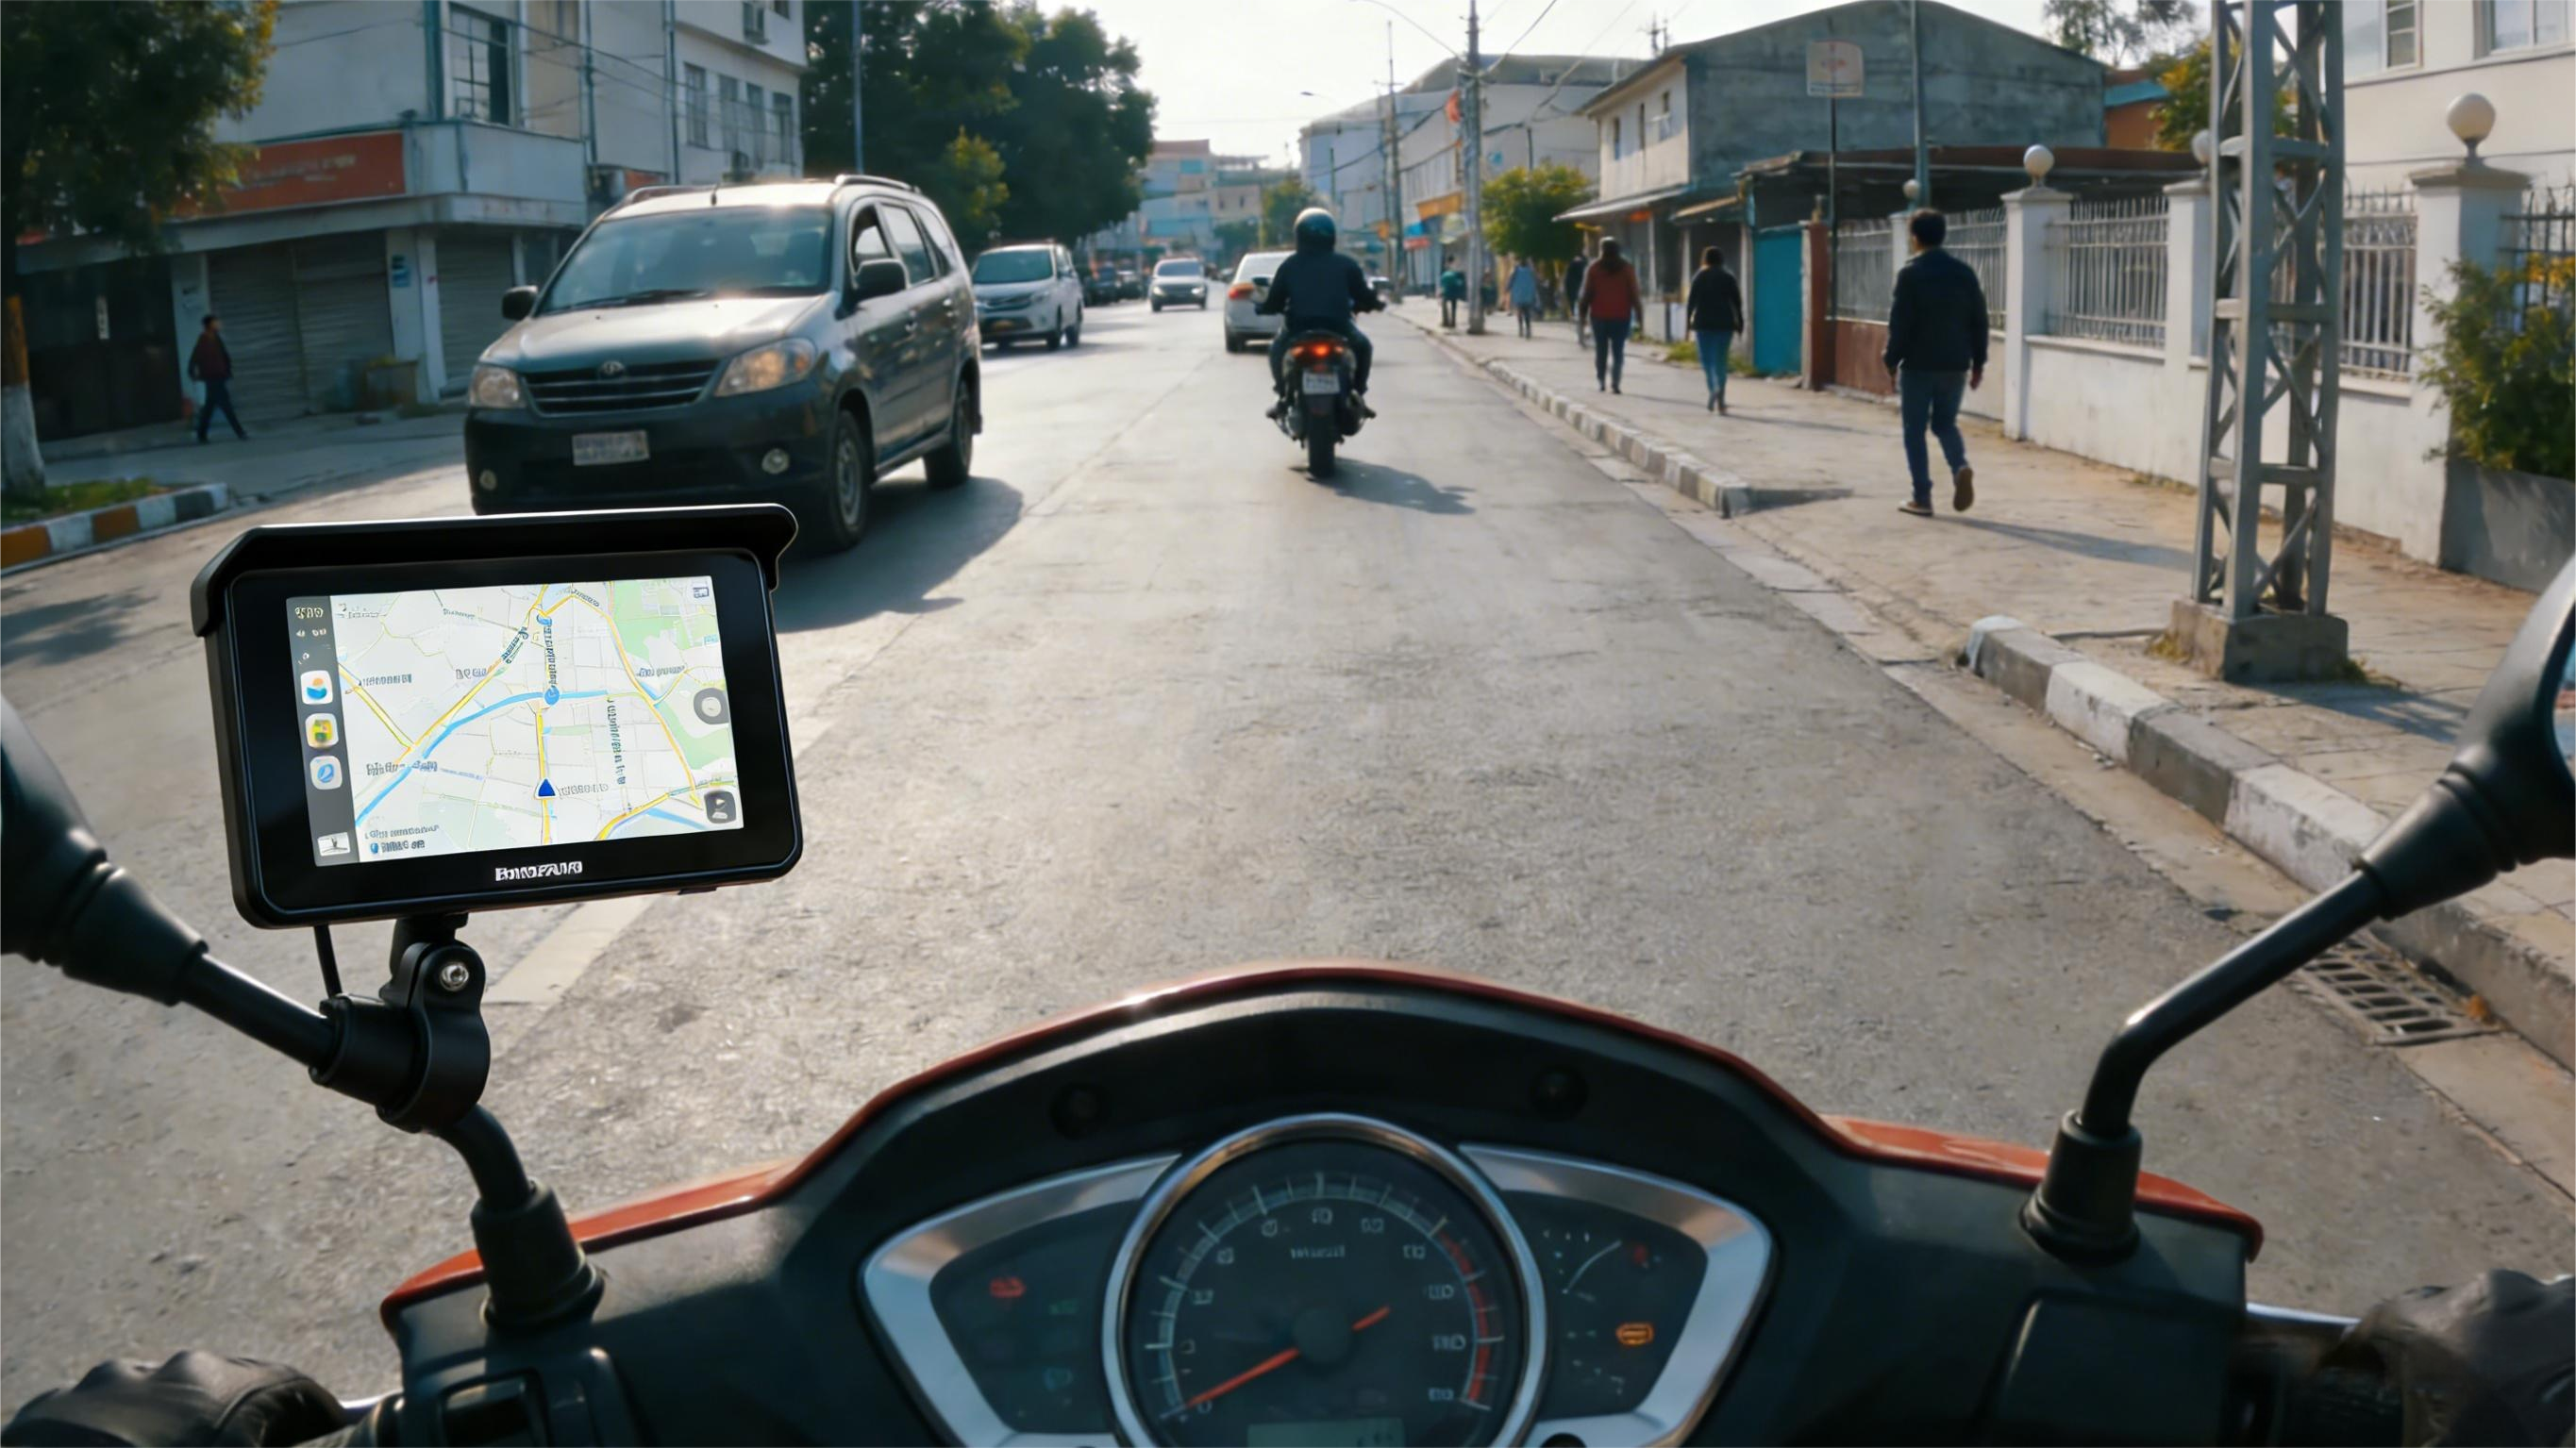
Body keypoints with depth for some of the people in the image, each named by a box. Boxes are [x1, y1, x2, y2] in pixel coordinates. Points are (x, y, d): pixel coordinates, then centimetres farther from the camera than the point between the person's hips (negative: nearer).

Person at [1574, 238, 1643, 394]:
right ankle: (1614, 382, -12)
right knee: (1618, 351, 1)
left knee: (1601, 350, 12)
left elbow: (1587, 293, -2)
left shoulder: (1594, 268, 0)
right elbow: (1635, 294, -1)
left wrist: (1582, 312, 5)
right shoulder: (1627, 268, 1)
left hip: (1599, 315, 0)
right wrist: (1639, 316, 2)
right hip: (1621, 316, 0)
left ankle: (1600, 380, 12)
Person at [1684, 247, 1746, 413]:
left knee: (1706, 359, 9)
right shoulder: (1728, 277, 3)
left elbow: (1691, 300, -4)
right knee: (1720, 360, 3)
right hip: (1724, 323, 1)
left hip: (1703, 323, -1)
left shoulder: (1699, 276, 0)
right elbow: (1737, 301, 2)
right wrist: (1740, 322, 8)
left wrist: (1687, 320, 4)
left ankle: (1713, 390, -12)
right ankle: (1720, 400, -10)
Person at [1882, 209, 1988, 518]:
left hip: (1918, 365, -5)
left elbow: (1899, 323, -11)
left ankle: (1922, 498, 2)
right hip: (1955, 365, 5)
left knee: (1914, 430, 5)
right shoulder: (1965, 272, 7)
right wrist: (1978, 362, 14)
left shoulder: (1911, 274, -8)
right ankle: (1961, 467, -10)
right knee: (1945, 423, 18)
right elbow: (1979, 321, 8)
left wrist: (1891, 362, -3)